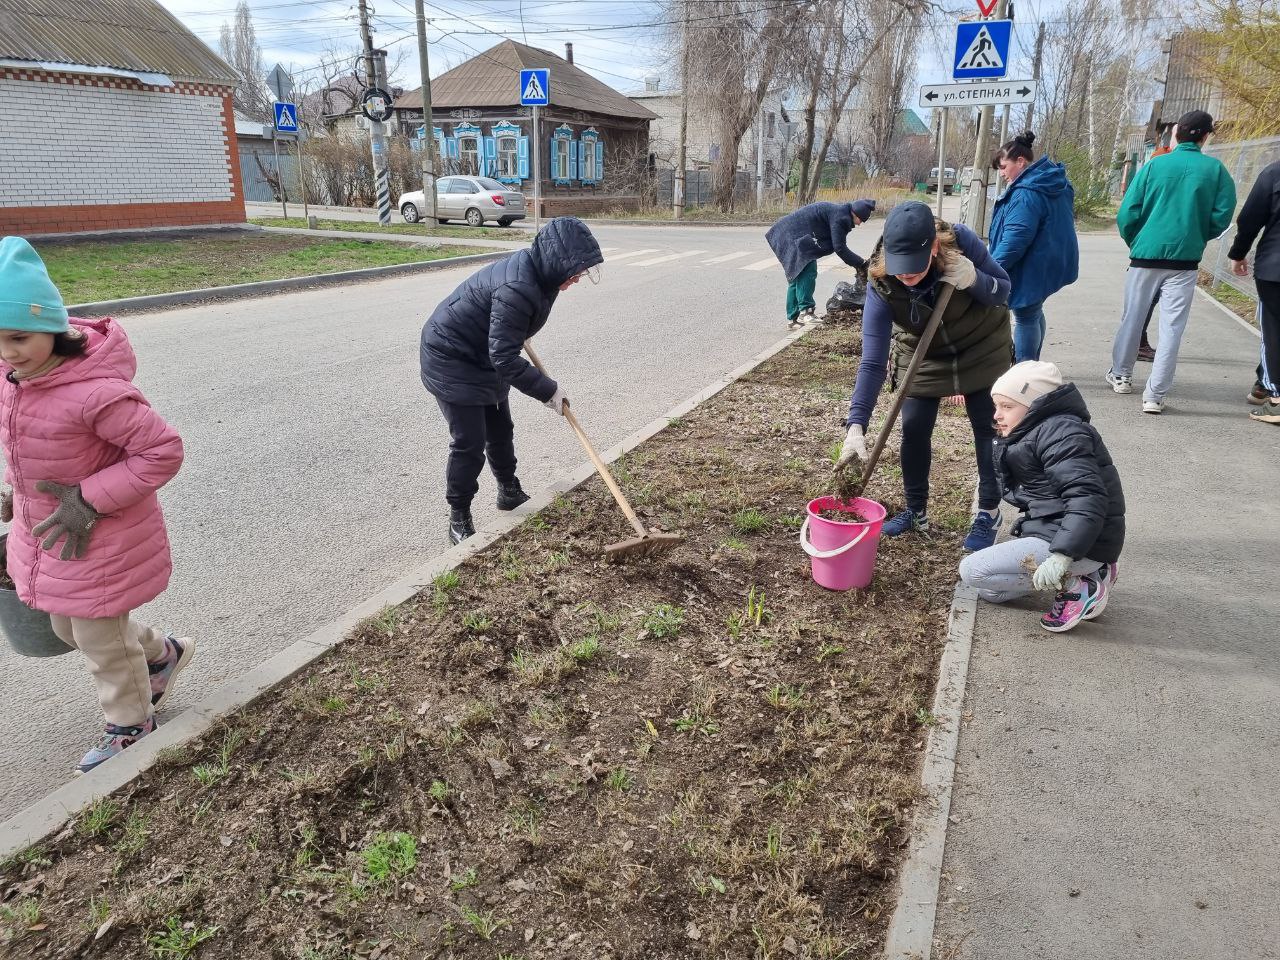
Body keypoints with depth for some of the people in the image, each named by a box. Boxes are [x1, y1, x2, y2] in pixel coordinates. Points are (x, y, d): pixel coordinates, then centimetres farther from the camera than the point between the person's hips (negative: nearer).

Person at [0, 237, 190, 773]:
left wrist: (90, 501, -26)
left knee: (101, 640, 11)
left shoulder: (95, 391, -31)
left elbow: (163, 451, -27)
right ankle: (162, 654, 50)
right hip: (45, 534, 9)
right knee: (70, 627, 26)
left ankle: (130, 724, 38)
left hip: (98, 543, -9)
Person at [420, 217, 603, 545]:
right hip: (450, 360, -9)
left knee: (500, 430, 18)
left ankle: (510, 492, 37)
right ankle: (459, 520, 8)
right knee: (469, 443, -7)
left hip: (482, 356, 9)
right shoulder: (517, 288, -34)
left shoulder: (536, 272, -4)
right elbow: (505, 358, -33)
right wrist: (548, 390, -27)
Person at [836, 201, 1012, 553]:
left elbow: (1003, 289, -15)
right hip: (922, 355, 1)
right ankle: (916, 511, 20)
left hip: (982, 348, 0)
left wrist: (973, 280, -39)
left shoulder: (962, 241, -32)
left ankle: (989, 512, 21)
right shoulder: (881, 285, -31)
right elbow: (872, 360, -32)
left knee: (987, 427, 4)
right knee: (913, 429, 0)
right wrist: (856, 425, -40)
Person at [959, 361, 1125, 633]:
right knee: (989, 591, 13)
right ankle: (1088, 571, 11)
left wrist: (1061, 556, -36)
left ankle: (1078, 586, -8)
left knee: (972, 570, -15)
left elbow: (1087, 499, -30)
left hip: (1078, 544, -11)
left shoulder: (1060, 433, -20)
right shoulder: (1039, 431, 14)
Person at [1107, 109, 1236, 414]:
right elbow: (1221, 217, -3)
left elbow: (1127, 214, -6)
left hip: (1145, 255, 0)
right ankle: (1155, 395, 1)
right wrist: (1197, 237, 16)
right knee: (1171, 328, 2)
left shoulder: (1154, 165, -2)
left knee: (1132, 318, 16)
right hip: (1185, 261, 0)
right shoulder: (1216, 169, -1)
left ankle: (1121, 375, 31)